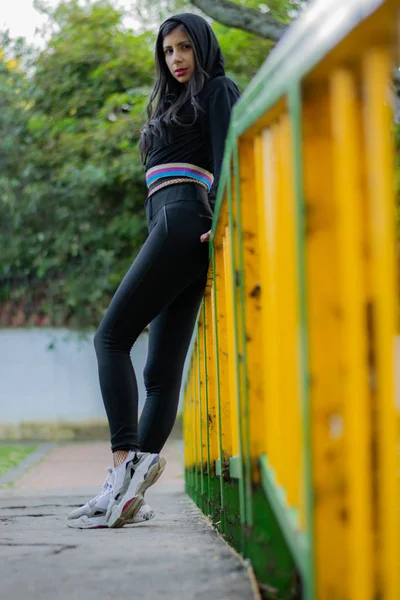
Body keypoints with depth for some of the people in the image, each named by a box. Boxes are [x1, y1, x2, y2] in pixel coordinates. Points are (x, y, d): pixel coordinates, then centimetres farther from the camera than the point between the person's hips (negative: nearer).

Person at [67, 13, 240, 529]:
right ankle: (129, 493, -9)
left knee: (111, 336, -17)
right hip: (170, 225, 9)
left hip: (183, 217, -9)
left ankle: (127, 462, -28)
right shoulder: (174, 105, 33)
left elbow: (226, 158, -8)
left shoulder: (216, 91, 7)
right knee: (162, 370, -3)